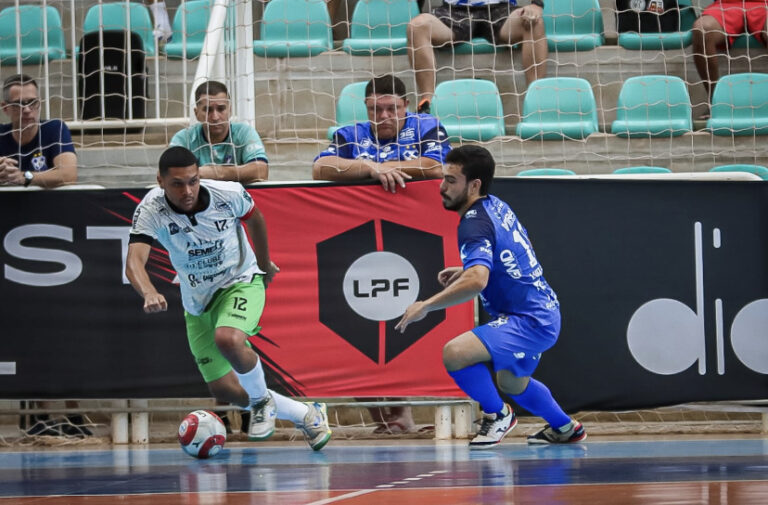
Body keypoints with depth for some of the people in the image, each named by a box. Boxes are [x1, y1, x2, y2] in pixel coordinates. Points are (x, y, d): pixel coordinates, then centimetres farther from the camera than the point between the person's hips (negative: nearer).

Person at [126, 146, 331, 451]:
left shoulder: (229, 194, -21)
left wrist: (264, 264, 17)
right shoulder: (151, 210, -24)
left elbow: (254, 218, 3)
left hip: (241, 283, -3)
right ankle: (307, 416, 23)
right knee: (224, 390, 3)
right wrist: (149, 293, -59)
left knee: (228, 339, -36)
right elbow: (134, 261, -38)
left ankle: (262, 401, -5)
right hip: (197, 302, 3)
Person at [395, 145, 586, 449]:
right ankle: (564, 428, 54)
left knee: (455, 353, -26)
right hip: (544, 311, 11)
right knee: (511, 383, 33)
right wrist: (465, 271, 17)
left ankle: (497, 415, -2)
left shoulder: (475, 225, -22)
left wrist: (426, 306, -29)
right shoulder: (497, 207, 7)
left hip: (529, 321, -11)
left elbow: (477, 281, -37)